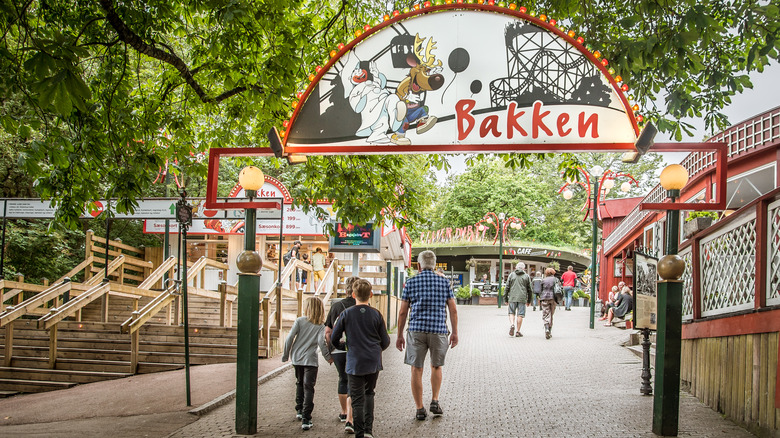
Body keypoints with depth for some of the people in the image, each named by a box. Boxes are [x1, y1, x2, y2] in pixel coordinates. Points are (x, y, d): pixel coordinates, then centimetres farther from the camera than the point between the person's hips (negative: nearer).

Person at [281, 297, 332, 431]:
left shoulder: (300, 321, -2)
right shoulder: (321, 326, -5)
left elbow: (290, 338, -6)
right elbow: (321, 342, -17)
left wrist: (285, 355, 5)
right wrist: (328, 357, -4)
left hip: (297, 358, 3)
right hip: (310, 360, -3)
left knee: (300, 383, 24)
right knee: (308, 388, -3)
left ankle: (299, 410, 35)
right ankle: (305, 419, -11)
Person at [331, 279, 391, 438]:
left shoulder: (346, 314, -5)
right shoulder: (376, 314, -2)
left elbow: (334, 339, 2)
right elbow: (385, 342, 4)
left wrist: (344, 346, 22)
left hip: (355, 363, -2)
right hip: (374, 363, 2)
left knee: (357, 399, 4)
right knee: (369, 393, 19)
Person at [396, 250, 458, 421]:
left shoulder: (410, 283, 2)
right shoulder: (444, 282, 5)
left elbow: (402, 312, 2)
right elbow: (453, 310, 3)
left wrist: (400, 335, 8)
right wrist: (455, 333, 10)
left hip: (417, 330, -1)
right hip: (438, 330, 1)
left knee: (416, 370, 6)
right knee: (436, 366, 21)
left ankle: (420, 409, 7)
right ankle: (435, 401, 11)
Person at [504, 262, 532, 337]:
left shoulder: (511, 275, 7)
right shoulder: (527, 276, 7)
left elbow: (507, 287, 4)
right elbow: (529, 289, 9)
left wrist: (505, 298, 10)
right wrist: (529, 300, 16)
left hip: (512, 298, 0)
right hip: (522, 298, 0)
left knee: (511, 313, 11)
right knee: (520, 314, 3)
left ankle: (512, 324, -15)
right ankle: (518, 332, 4)